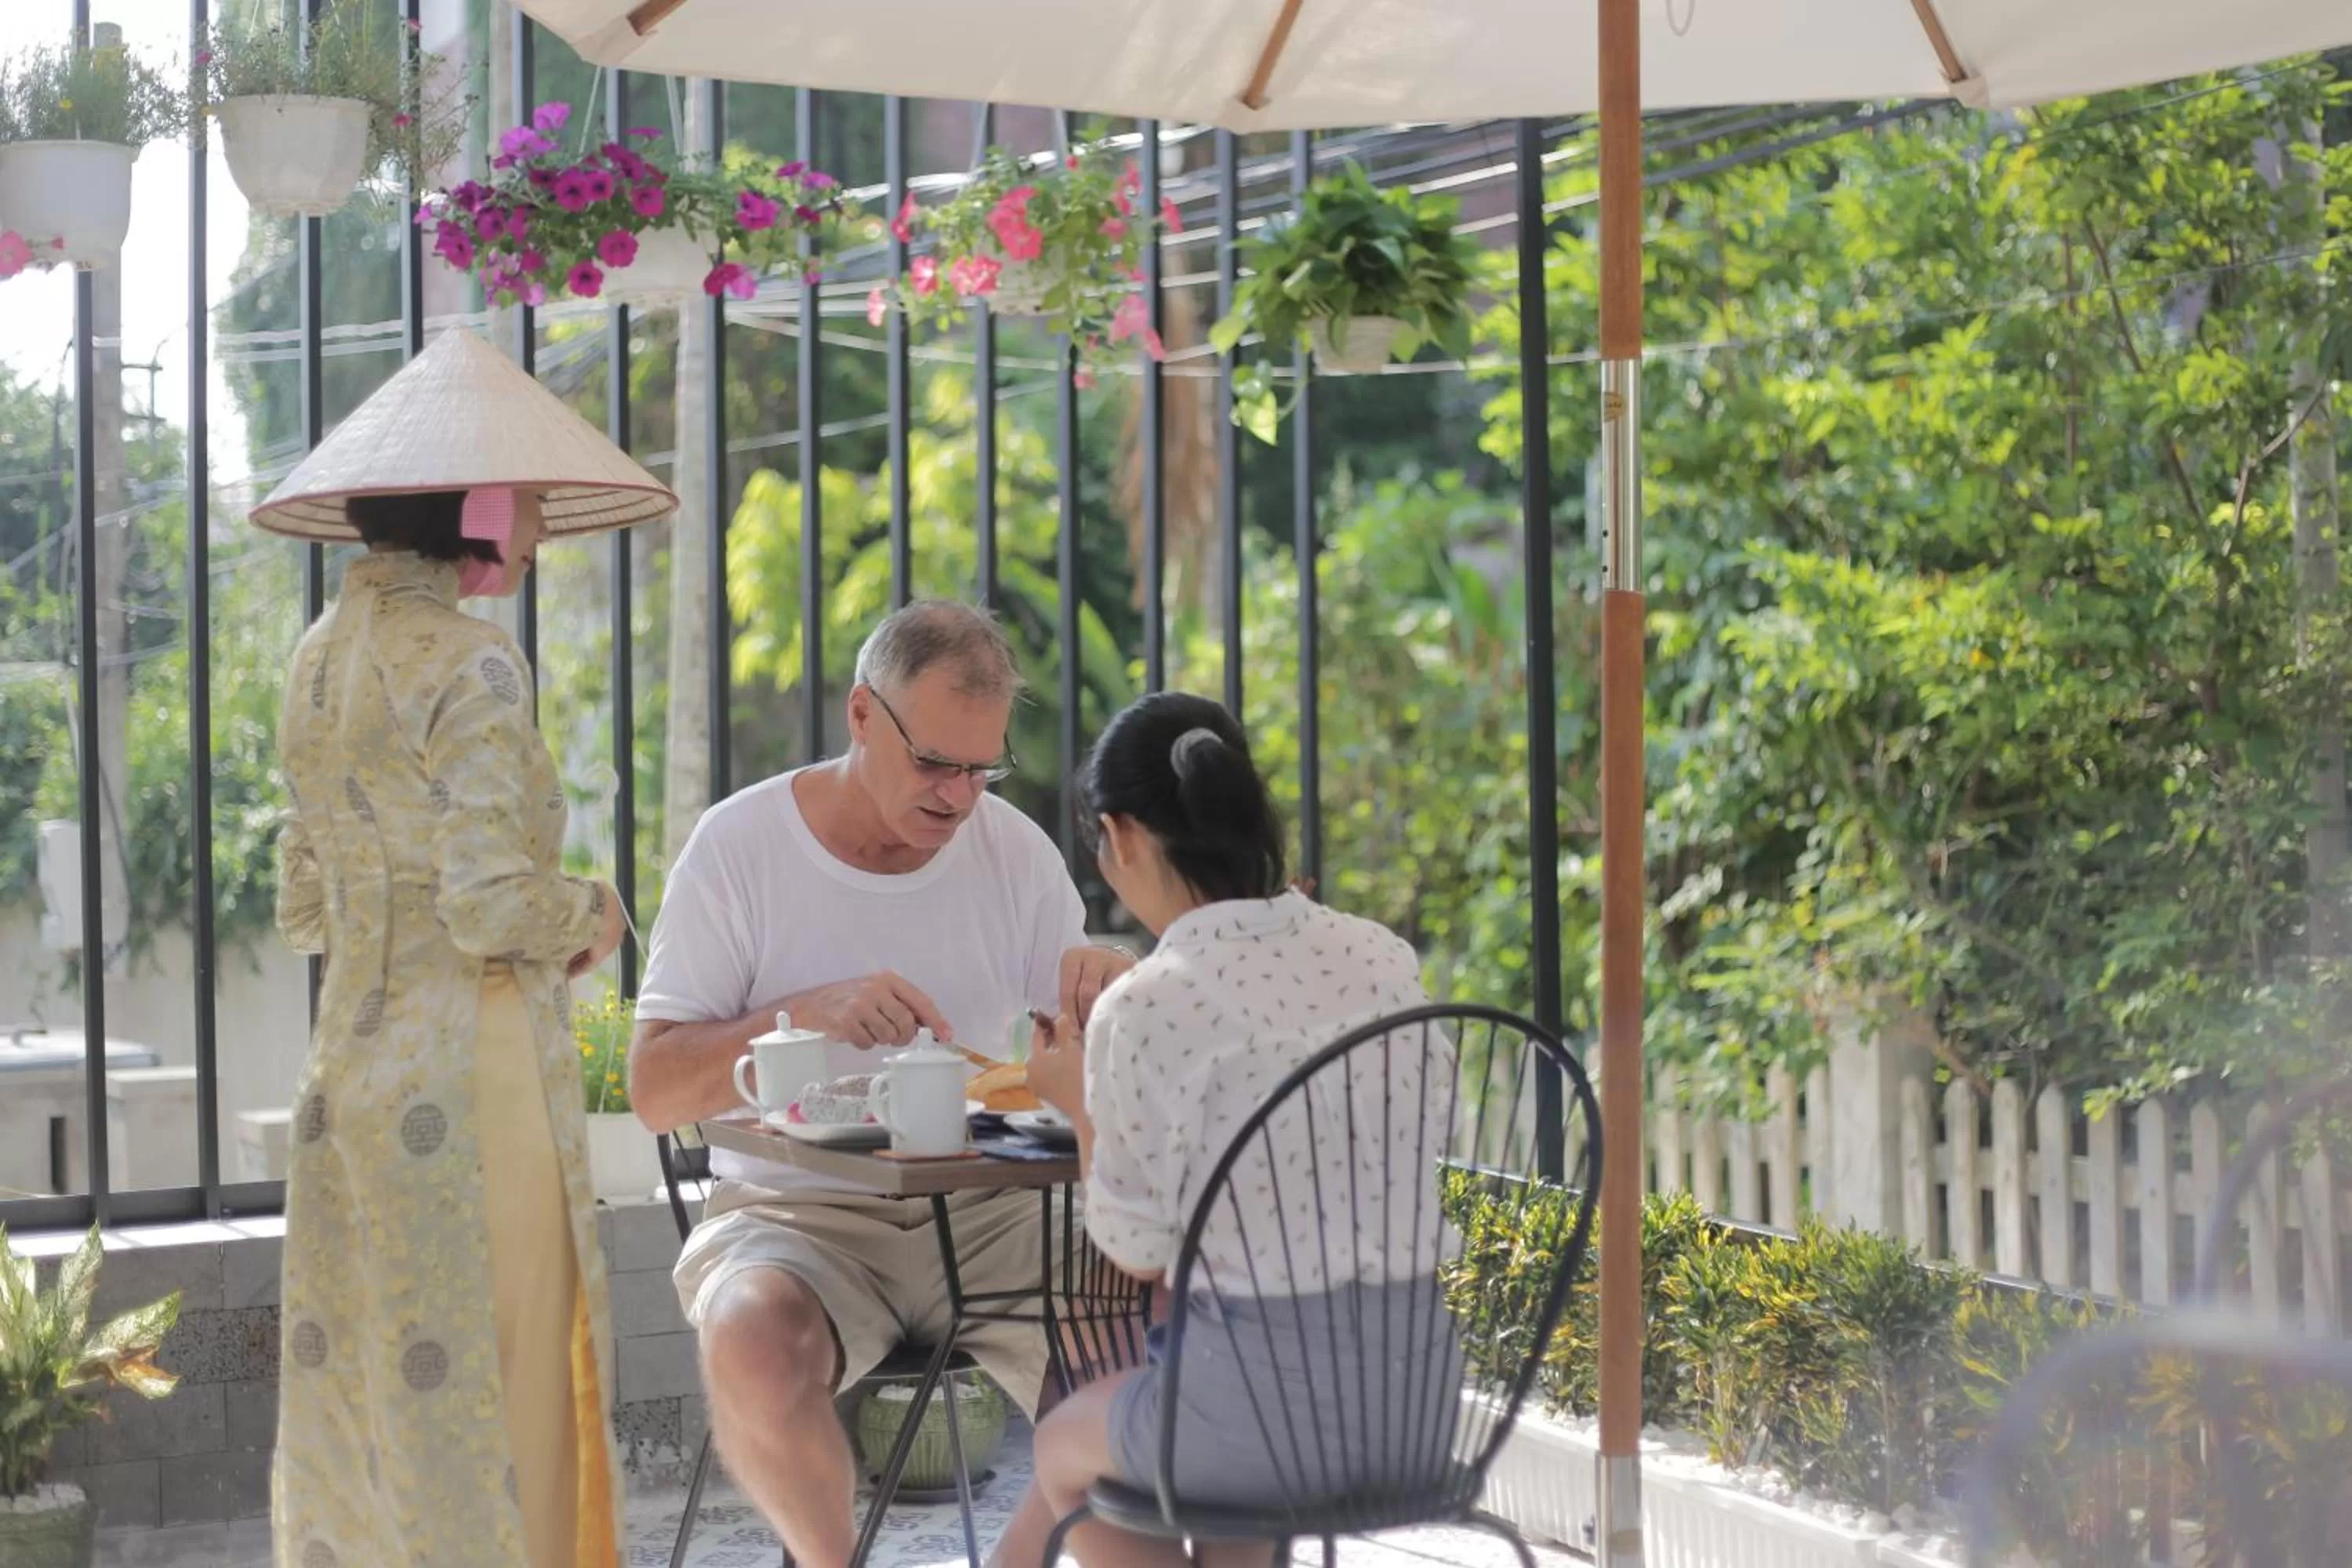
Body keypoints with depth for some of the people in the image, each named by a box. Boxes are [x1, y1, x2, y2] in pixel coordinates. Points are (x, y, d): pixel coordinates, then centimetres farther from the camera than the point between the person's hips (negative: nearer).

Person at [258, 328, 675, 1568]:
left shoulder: (324, 659, 11)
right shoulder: (468, 661, -14)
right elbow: (495, 910, -21)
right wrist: (589, 910, -1)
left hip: (345, 1080, 8)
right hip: (469, 1077, -8)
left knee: (364, 1414, 12)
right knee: (485, 1417, -1)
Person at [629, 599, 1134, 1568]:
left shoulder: (1015, 850, 5)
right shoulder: (739, 845, -4)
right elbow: (653, 1090, -7)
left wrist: (1107, 998, -15)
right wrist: (809, 1013, -23)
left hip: (986, 1213, 3)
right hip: (798, 1214, -2)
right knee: (751, 1343, -35)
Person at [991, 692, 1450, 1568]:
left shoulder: (1145, 1009, -14)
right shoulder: (1386, 962, 2)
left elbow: (1138, 1252, -5)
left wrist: (1081, 1108, 12)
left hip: (1257, 1405, -6)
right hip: (1409, 1397, 6)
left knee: (1065, 1442, 29)